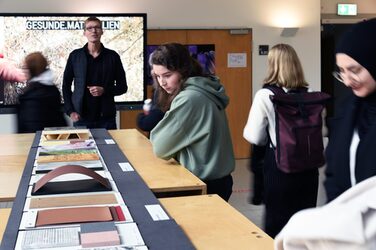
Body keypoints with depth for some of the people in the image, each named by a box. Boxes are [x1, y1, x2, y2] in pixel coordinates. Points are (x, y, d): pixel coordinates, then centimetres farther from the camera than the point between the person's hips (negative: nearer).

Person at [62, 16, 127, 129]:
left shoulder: (113, 56, 3)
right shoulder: (75, 56, 4)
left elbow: (122, 87, 7)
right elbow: (66, 85, 8)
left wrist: (104, 91, -11)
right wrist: (70, 111, -3)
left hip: (106, 118, 0)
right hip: (81, 117, 0)